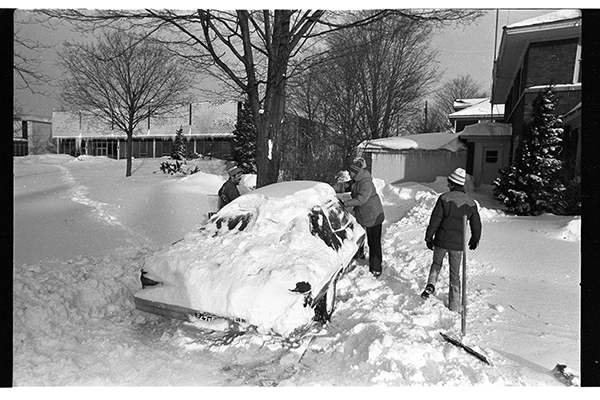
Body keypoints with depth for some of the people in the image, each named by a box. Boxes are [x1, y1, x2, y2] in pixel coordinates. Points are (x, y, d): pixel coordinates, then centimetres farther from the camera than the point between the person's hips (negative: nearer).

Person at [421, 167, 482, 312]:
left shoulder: (444, 198, -11)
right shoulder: (470, 202, 0)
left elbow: (435, 220, -10)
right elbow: (476, 224, 8)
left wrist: (429, 237, 0)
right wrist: (475, 240, 25)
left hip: (442, 240, -2)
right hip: (458, 244, 2)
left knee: (436, 263, 23)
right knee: (455, 273, 13)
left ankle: (431, 285, -1)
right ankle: (454, 305, 20)